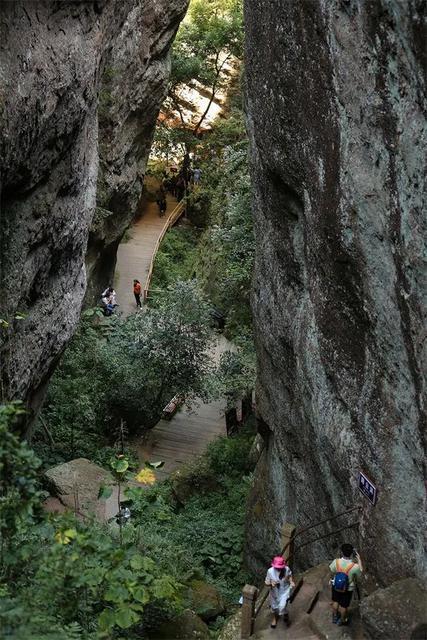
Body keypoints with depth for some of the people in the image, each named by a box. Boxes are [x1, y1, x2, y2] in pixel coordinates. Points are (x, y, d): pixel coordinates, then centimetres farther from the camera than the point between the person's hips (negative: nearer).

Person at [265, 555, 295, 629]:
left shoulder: (287, 569, -24)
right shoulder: (270, 571, -26)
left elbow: (290, 576, 0)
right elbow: (267, 582, -15)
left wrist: (291, 582, -18)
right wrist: (271, 584, -36)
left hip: (285, 591, -1)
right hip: (275, 592, 1)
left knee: (282, 606, -11)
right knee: (274, 605, 22)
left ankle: (286, 616, 27)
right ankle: (275, 617, 56)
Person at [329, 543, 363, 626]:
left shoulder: (336, 562, -30)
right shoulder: (354, 566, -35)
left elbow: (331, 570, -7)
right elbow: (360, 572, -12)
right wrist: (359, 559, -5)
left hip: (336, 586, 2)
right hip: (348, 589, -2)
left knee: (335, 601, 30)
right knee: (344, 605, 24)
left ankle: (335, 617, 53)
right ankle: (342, 620, 48)